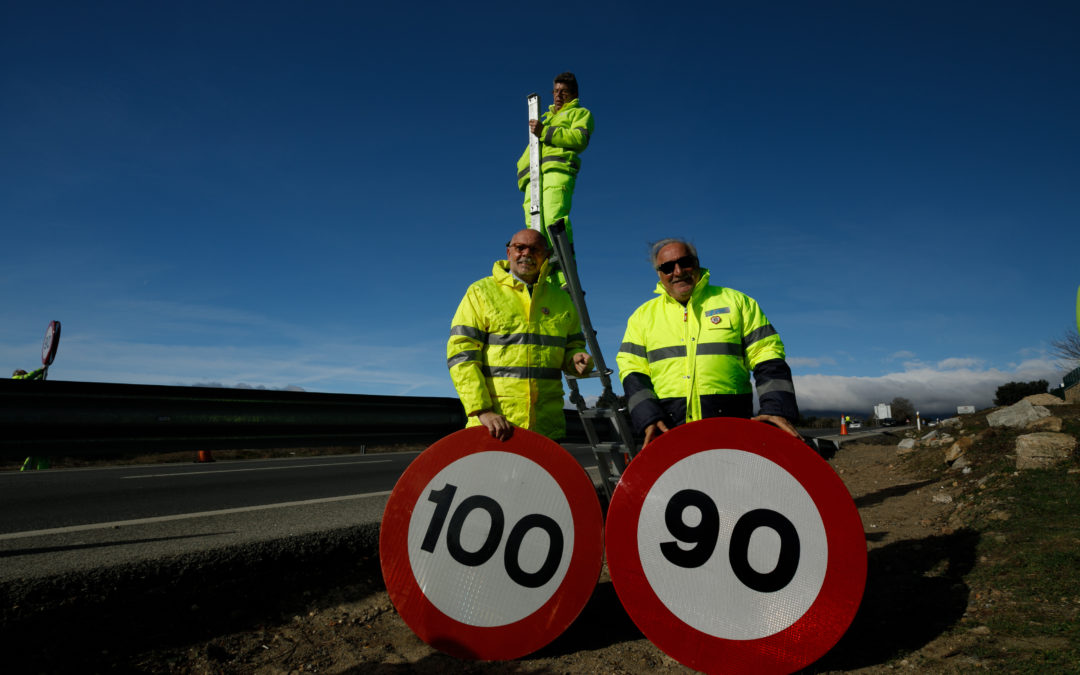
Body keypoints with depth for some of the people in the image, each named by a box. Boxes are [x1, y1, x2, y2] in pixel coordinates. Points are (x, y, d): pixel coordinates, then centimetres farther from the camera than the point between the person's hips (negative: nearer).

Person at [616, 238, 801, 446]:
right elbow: (632, 370, 7)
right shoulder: (643, 316, 15)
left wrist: (777, 410, -6)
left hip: (731, 429, 0)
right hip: (667, 430, 1)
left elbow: (767, 359, 8)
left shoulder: (735, 302, 12)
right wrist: (649, 419, -7)